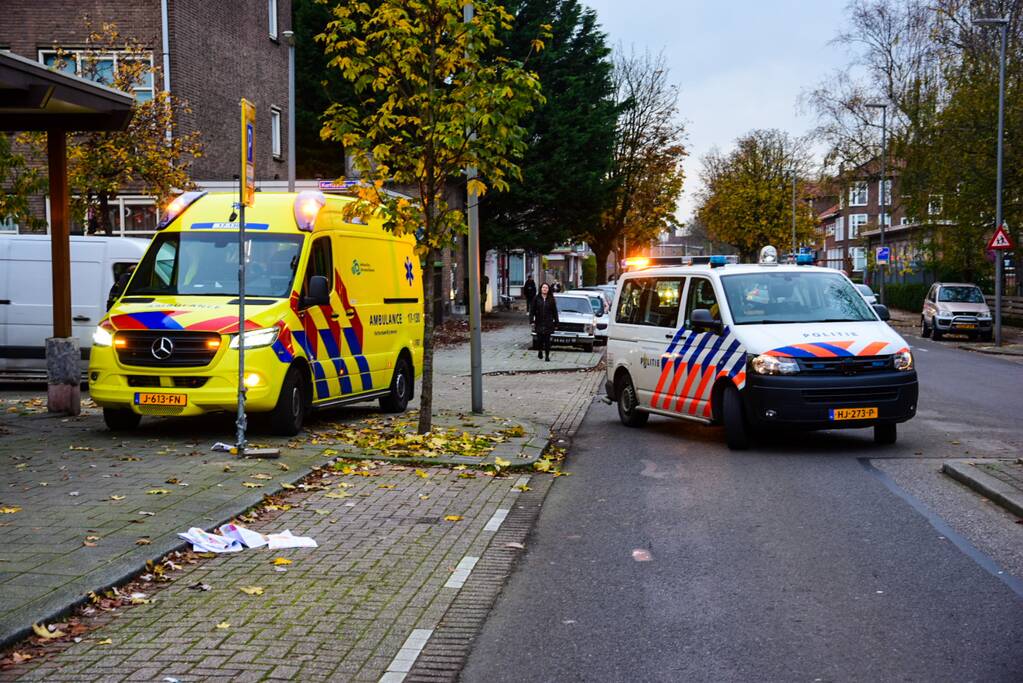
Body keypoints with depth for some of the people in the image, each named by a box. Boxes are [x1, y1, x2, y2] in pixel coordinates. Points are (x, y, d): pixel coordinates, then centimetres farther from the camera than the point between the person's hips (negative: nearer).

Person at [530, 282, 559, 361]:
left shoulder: (551, 300, 4)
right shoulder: (536, 299, 3)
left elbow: (555, 312, 7)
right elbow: (532, 311, 4)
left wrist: (556, 323, 4)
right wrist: (531, 321, -5)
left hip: (548, 323, 0)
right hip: (539, 323, 0)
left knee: (547, 339, -2)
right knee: (539, 338, -1)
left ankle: (547, 355, 4)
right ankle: (540, 351, 26)